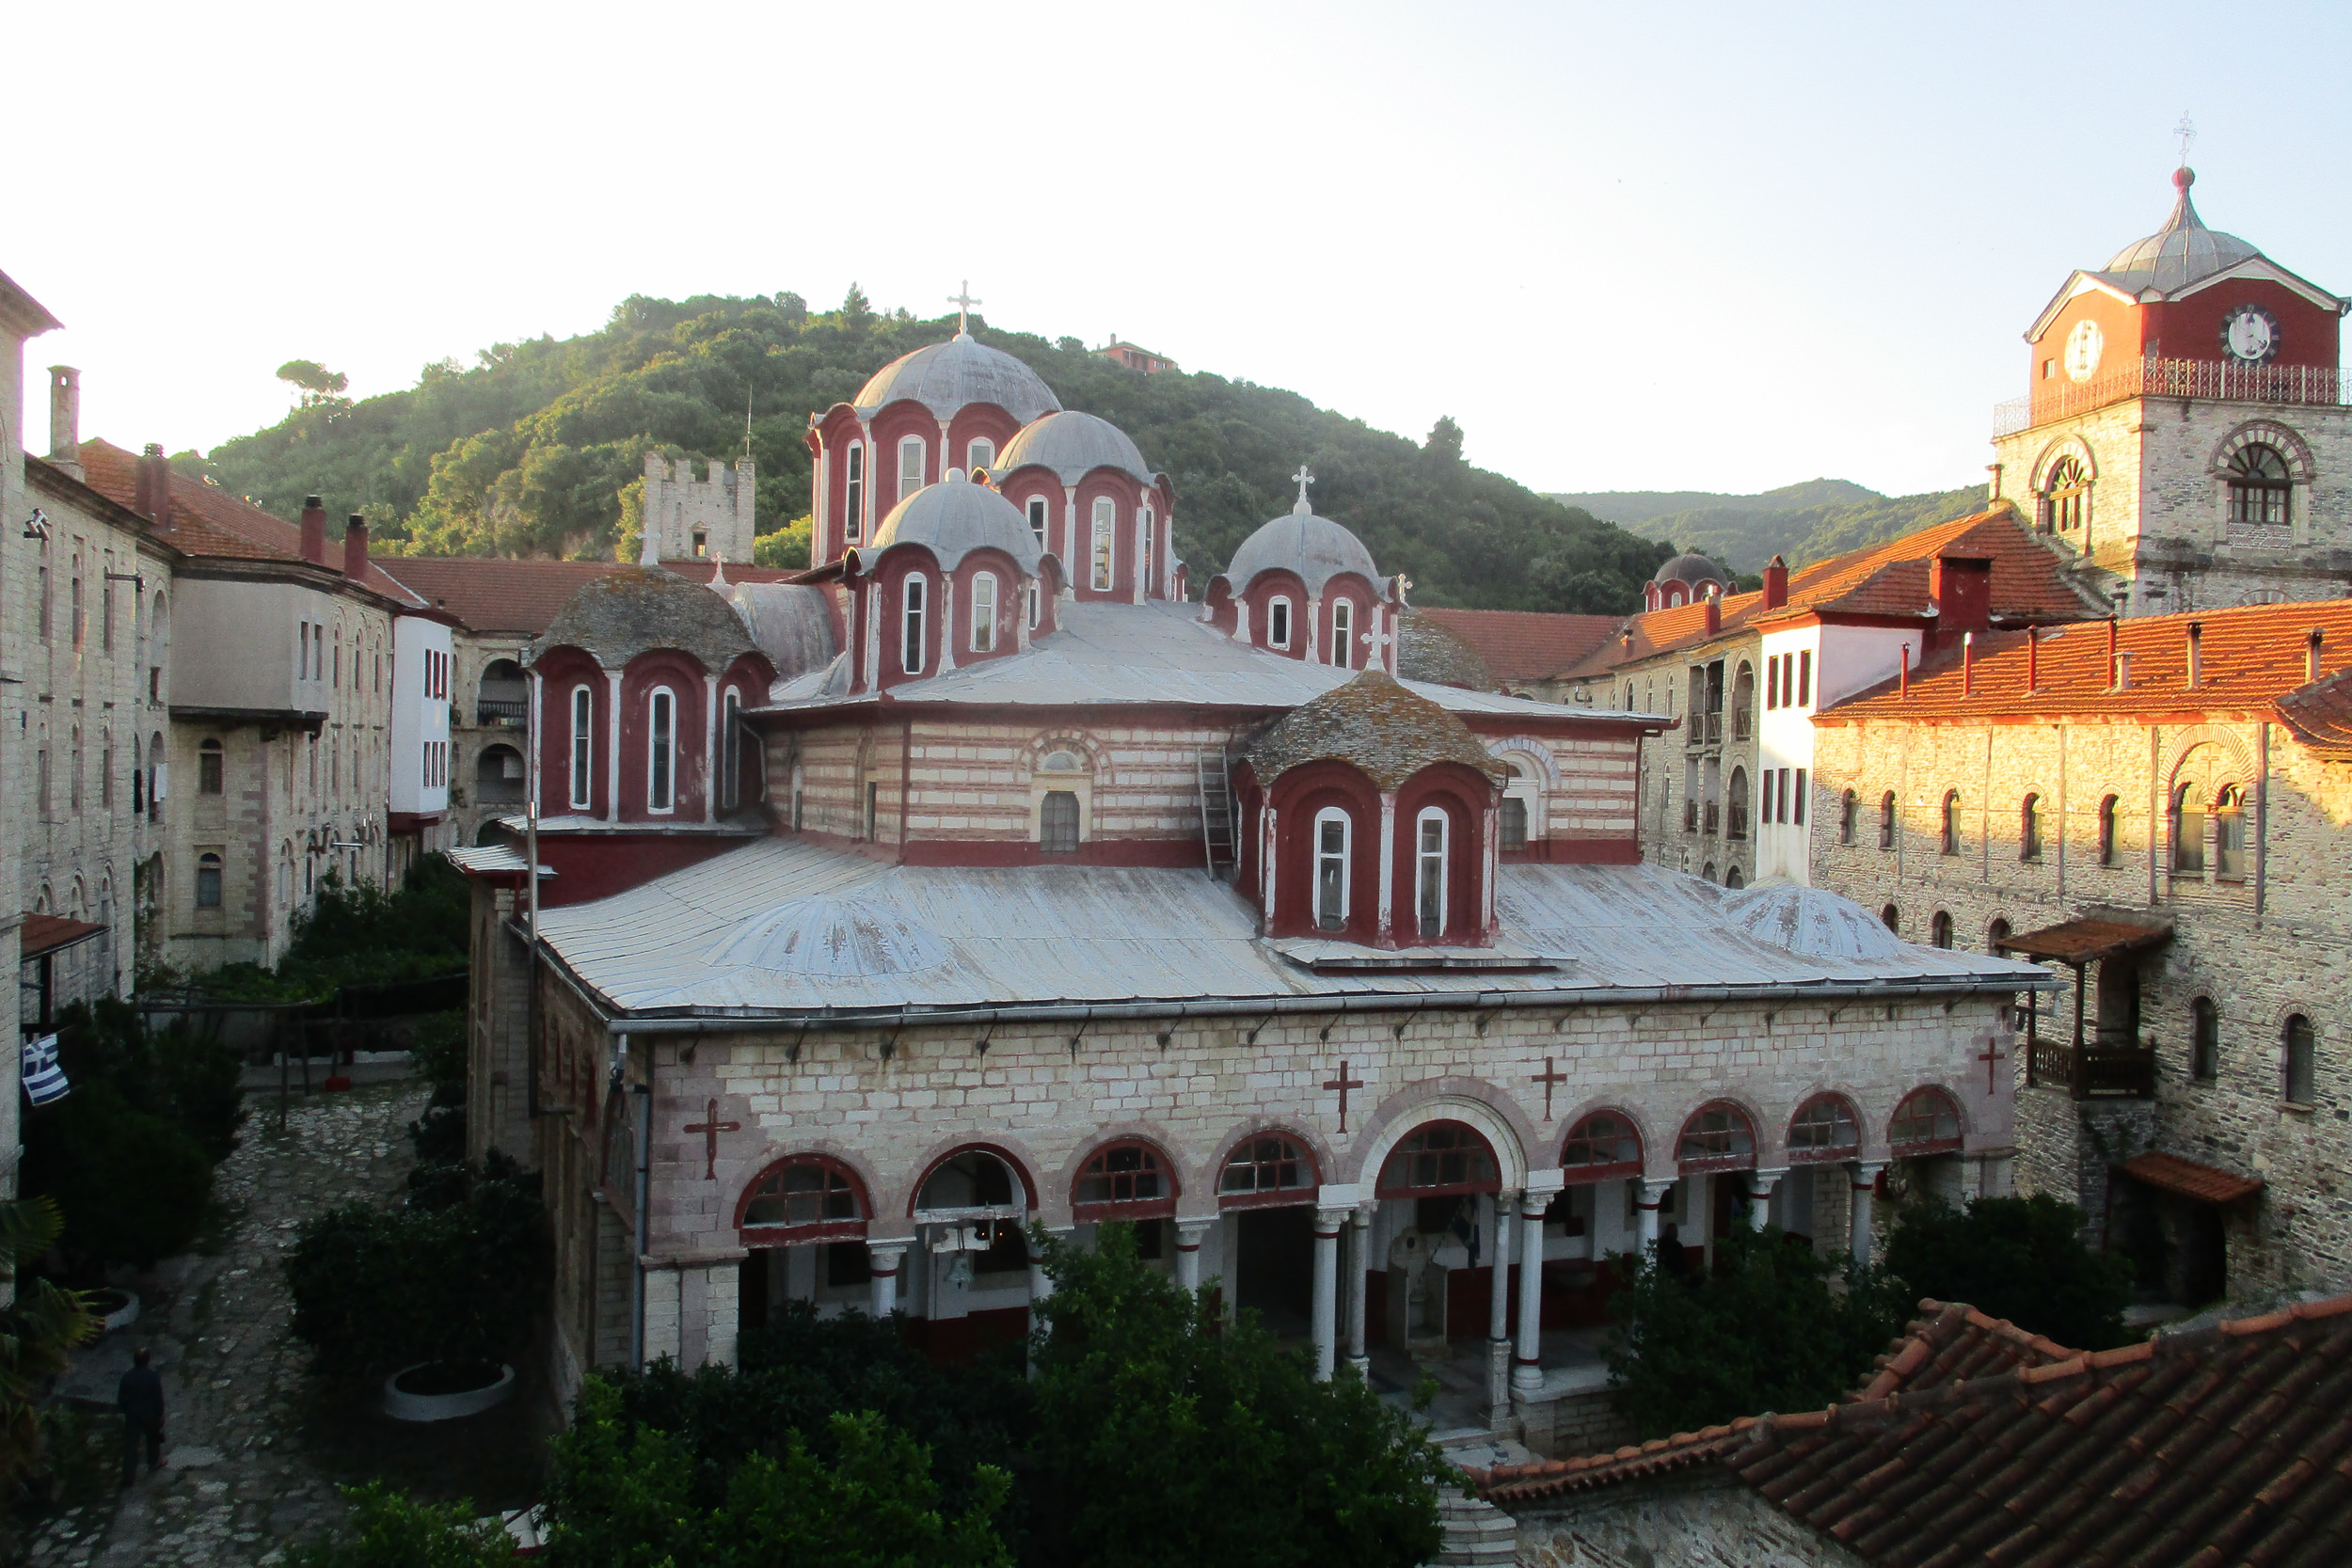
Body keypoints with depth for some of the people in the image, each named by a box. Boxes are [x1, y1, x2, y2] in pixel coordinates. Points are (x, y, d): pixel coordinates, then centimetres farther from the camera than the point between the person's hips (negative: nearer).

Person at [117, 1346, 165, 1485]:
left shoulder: (127, 1377, -16)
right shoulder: (154, 1376, -22)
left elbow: (121, 1399, -6)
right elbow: (159, 1398, -14)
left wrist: (127, 1409, 13)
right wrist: (160, 1415, 0)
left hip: (132, 1416, 1)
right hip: (150, 1415, -1)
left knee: (130, 1445, 10)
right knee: (153, 1439, 23)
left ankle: (128, 1476, 14)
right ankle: (154, 1463, 40)